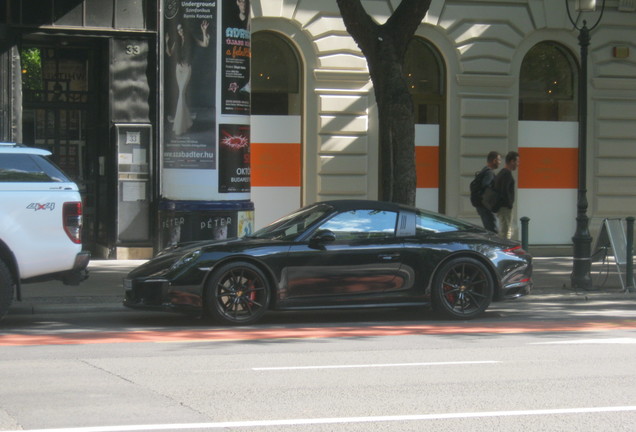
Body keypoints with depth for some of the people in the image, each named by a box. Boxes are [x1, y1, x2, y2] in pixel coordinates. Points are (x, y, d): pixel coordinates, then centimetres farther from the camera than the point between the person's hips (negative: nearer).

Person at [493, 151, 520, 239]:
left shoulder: (501, 173, 18)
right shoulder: (507, 173, -14)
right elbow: (505, 191, -23)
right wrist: (509, 205, -18)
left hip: (500, 207, 10)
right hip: (505, 208, -10)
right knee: (506, 232, -10)